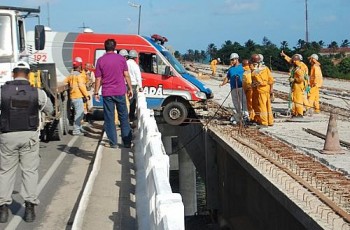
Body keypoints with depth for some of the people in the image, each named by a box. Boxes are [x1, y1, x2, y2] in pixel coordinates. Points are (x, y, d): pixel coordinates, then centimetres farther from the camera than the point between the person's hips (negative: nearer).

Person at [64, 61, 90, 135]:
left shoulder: (70, 75, 15)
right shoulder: (79, 75, -9)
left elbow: (64, 82, 14)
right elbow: (81, 86, -15)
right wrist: (86, 95, -12)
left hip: (72, 96, 9)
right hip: (78, 96, -9)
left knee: (80, 113, 19)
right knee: (79, 113, -8)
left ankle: (79, 128, 27)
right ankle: (76, 130, -9)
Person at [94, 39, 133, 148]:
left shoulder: (100, 60, -3)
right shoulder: (121, 58, -1)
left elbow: (98, 79, -2)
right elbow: (126, 75, 0)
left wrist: (96, 93, 6)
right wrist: (130, 88, 10)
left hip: (107, 93, -1)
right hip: (120, 92, 1)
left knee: (109, 118, 6)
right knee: (124, 117, 10)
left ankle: (113, 142, 6)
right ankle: (127, 142, 10)